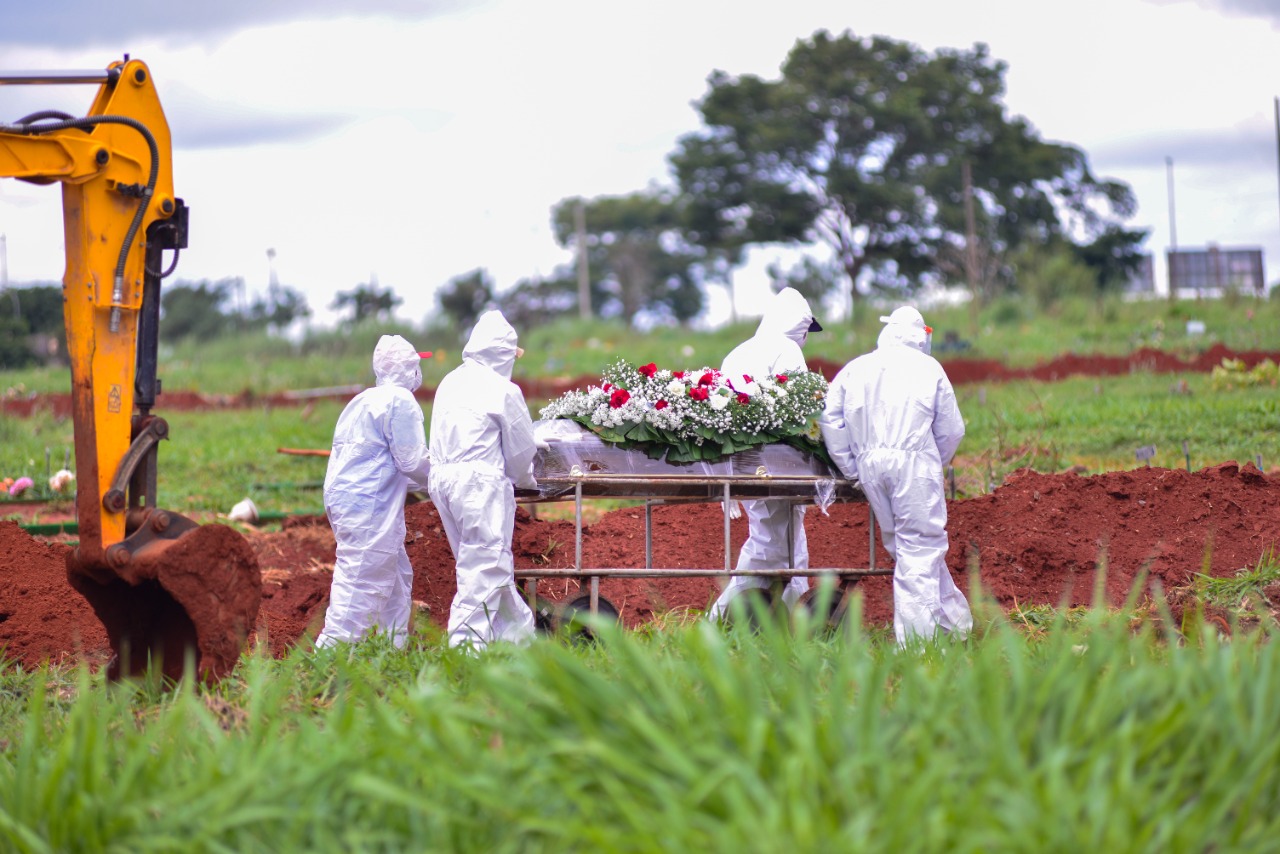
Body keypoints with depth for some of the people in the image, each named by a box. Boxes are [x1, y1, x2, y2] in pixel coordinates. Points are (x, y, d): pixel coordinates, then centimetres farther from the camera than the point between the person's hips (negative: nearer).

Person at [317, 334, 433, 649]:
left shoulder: (363, 401, 20)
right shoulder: (400, 401, -10)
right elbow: (412, 462, -12)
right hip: (368, 505, -10)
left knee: (398, 575, 18)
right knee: (359, 586, -11)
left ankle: (395, 647, 23)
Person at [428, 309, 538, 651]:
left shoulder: (449, 384, 13)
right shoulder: (503, 390, -8)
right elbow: (521, 448, -1)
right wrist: (526, 480, 19)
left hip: (442, 479, 8)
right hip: (480, 482, -8)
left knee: (485, 563, 15)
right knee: (485, 563, -5)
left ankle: (518, 630, 23)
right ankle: (468, 642, -9)